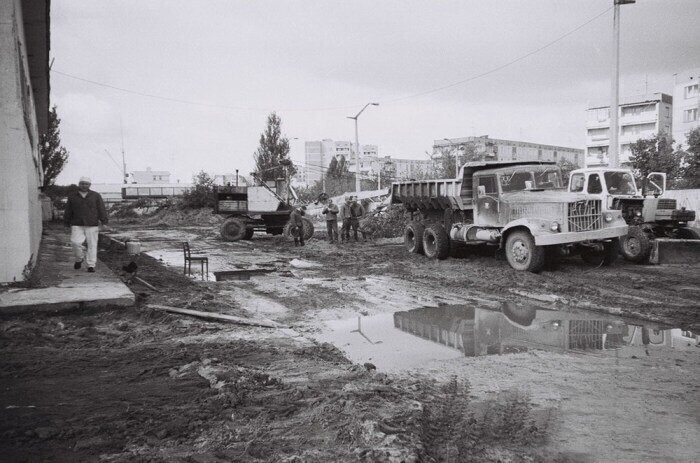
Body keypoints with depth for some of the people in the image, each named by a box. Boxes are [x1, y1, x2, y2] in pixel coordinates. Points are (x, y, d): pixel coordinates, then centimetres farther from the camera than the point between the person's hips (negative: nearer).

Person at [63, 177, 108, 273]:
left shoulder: (96, 196, 7)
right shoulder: (72, 196, 11)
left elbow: (101, 210, 5)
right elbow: (68, 211, 16)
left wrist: (104, 221, -4)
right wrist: (67, 223, 15)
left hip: (92, 225, -1)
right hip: (77, 225, 1)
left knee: (92, 245, -2)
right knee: (75, 242, -15)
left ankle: (91, 265, 5)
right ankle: (79, 259, 12)